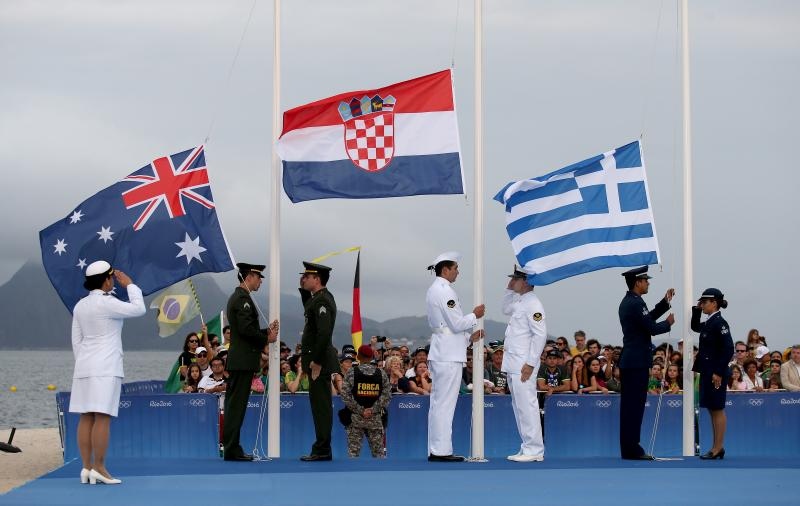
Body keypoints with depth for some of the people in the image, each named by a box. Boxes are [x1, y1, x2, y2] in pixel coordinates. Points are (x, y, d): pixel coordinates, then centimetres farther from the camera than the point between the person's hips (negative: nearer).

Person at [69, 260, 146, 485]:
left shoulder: (80, 305, 11)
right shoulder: (106, 303, -12)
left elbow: (77, 340, 14)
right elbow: (138, 309, -9)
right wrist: (129, 285, 2)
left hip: (84, 366, 8)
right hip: (105, 367, -8)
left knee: (86, 417, 6)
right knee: (102, 417, -8)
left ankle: (87, 467, 6)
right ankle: (99, 468, -10)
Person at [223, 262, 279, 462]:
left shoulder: (236, 297, 19)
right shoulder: (243, 299, -13)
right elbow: (246, 329, -22)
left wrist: (266, 331, 11)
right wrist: (266, 339, -9)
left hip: (237, 360, 10)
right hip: (243, 360, -10)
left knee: (234, 404, 10)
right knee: (237, 404, -9)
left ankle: (231, 449, 13)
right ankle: (232, 449, -9)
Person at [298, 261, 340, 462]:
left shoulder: (322, 301, -17)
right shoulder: (321, 298, 13)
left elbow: (324, 333, -24)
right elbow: (309, 310, 35)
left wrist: (316, 362, -22)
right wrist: (303, 290, 20)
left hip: (319, 362, -10)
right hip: (318, 359, 10)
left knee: (321, 405, -7)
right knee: (320, 405, 12)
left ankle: (322, 450, -5)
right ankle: (322, 449, 17)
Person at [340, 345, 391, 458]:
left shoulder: (351, 372, -3)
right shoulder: (381, 373, 3)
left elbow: (346, 395, -9)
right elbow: (387, 395, -1)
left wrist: (360, 410, -7)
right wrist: (373, 409, -6)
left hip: (355, 418, -2)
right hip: (376, 418, 2)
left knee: (353, 452, 0)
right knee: (378, 452, 6)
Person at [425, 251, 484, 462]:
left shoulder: (435, 290, 18)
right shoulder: (444, 290, -13)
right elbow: (456, 323, -16)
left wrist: (469, 337, 17)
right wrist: (475, 315, 0)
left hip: (439, 353, 10)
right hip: (448, 355, -10)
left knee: (437, 403, 10)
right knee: (445, 403, -8)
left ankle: (436, 450, 13)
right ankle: (441, 450, -8)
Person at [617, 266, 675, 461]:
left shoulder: (627, 302, 14)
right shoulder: (636, 303, -17)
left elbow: (648, 319, 22)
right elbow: (652, 328, -18)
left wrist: (665, 302, 21)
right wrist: (669, 323, 1)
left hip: (629, 361, 10)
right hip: (637, 362, -10)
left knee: (630, 406, 11)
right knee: (634, 406, -7)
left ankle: (629, 449, 14)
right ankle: (632, 450, -5)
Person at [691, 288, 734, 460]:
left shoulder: (719, 323, -15)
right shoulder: (709, 323, 11)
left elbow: (728, 349, -21)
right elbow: (695, 327, 33)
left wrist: (719, 373, -22)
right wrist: (696, 310, 17)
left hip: (716, 372, -9)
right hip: (707, 371, 9)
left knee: (717, 410, -3)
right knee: (713, 410, 12)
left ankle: (718, 448, 1)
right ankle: (717, 448, 17)